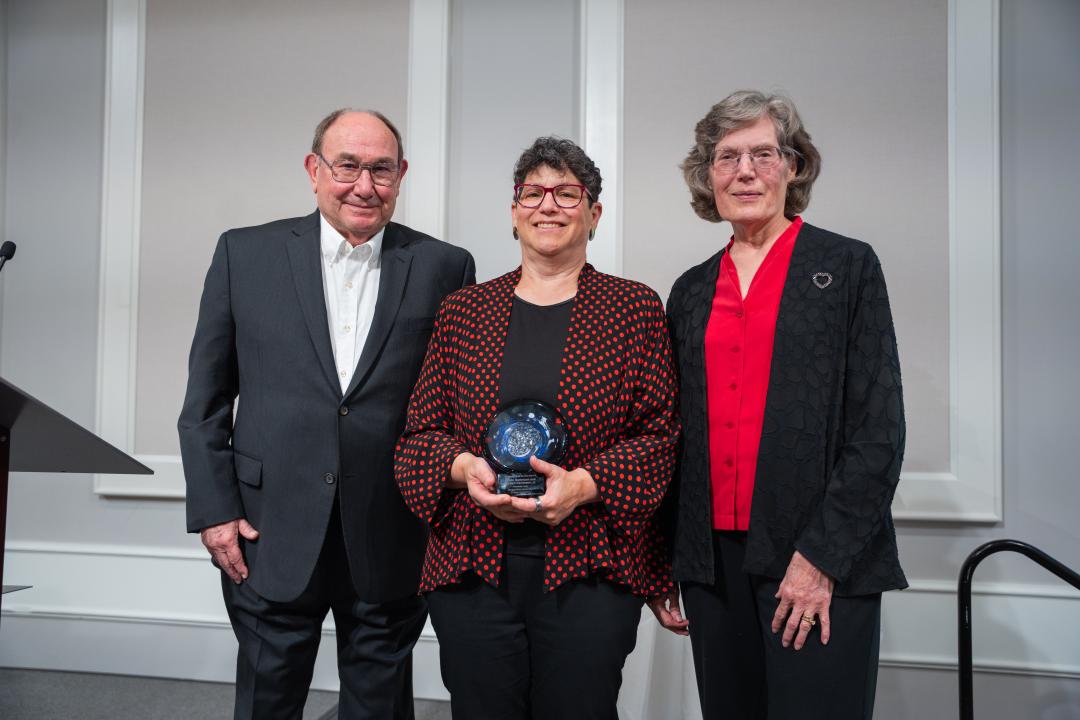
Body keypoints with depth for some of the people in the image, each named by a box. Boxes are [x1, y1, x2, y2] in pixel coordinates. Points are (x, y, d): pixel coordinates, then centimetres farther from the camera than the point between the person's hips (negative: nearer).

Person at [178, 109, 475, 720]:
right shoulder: (245, 254, 2)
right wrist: (214, 510, -1)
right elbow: (205, 400, 4)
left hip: (392, 547, 0)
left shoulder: (444, 267, 0)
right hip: (271, 537, 0)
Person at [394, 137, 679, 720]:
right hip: (472, 568, 2)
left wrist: (585, 484, -15)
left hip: (589, 570, -1)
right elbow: (420, 431, 10)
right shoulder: (463, 310, 9)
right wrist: (464, 467, -11)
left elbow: (661, 432, -1)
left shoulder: (635, 307, 3)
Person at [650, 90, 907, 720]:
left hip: (822, 569, -4)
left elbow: (879, 428, -6)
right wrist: (659, 565, 9)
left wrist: (823, 556, -13)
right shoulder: (693, 290, 12)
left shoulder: (848, 266, 0)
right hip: (713, 561, 4)